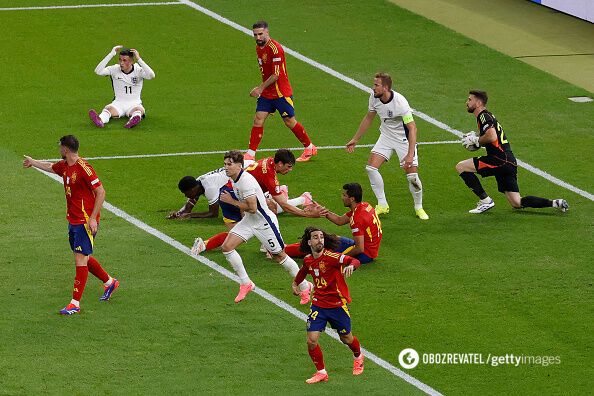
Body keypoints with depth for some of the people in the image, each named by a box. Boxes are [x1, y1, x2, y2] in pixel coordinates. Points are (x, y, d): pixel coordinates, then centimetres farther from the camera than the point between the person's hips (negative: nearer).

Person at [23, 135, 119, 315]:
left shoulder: (83, 168, -20)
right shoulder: (64, 166, 7)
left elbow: (100, 192, -20)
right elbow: (50, 167, 31)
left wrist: (92, 218, -22)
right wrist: (32, 162, 48)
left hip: (85, 222, -9)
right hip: (73, 220, 9)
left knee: (80, 260, -8)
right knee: (83, 258, 17)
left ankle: (75, 303, -8)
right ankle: (109, 282, 38)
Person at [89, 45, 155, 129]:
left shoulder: (138, 70, -5)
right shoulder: (115, 69, 0)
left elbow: (151, 75, -25)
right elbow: (98, 71, -15)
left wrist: (138, 59, -26)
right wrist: (111, 54, -19)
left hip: (134, 104, -1)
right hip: (118, 103, 1)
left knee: (138, 110, -35)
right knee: (109, 109, -31)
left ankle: (132, 121, -69)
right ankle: (100, 120, -64)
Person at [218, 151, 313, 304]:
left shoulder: (246, 180, -27)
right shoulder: (234, 179, 3)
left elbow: (252, 208, -28)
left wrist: (231, 201, -20)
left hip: (264, 221, -9)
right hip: (249, 220, 9)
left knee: (279, 256, 2)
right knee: (227, 247, -5)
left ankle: (305, 287, 19)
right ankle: (246, 284, 6)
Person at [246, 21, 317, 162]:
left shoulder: (275, 48, -21)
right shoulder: (259, 47, 7)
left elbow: (276, 75, -22)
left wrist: (261, 88, -18)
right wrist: (261, 88, 12)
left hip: (281, 92, -7)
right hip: (266, 93, 7)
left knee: (290, 121, 3)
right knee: (258, 119, -3)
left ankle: (310, 148, 20)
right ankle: (251, 154, -3)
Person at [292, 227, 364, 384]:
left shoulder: (330, 256, -20)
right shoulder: (308, 260, 0)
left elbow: (355, 261, -32)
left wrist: (351, 266, -53)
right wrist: (295, 282, 28)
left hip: (338, 305, -4)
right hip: (318, 305, 4)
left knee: (346, 338, 13)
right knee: (311, 340, -9)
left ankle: (358, 357, 47)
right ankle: (321, 372, 9)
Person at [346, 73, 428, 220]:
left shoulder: (400, 102, -31)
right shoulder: (374, 97, -12)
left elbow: (412, 128, -30)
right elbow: (368, 118, 8)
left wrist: (410, 154, -38)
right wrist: (355, 139, 13)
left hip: (404, 139, -6)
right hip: (386, 136, 6)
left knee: (412, 176, -12)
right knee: (371, 168, -7)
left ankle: (419, 208, 13)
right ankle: (382, 205, 6)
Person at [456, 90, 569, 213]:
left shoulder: (484, 116, -8)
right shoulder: (487, 116, 23)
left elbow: (492, 136, -24)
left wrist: (476, 140, -8)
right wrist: (477, 141, 17)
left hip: (500, 160, -10)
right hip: (509, 163, 10)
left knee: (461, 166, -6)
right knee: (517, 203, 9)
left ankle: (485, 200, -6)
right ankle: (555, 203, 3)